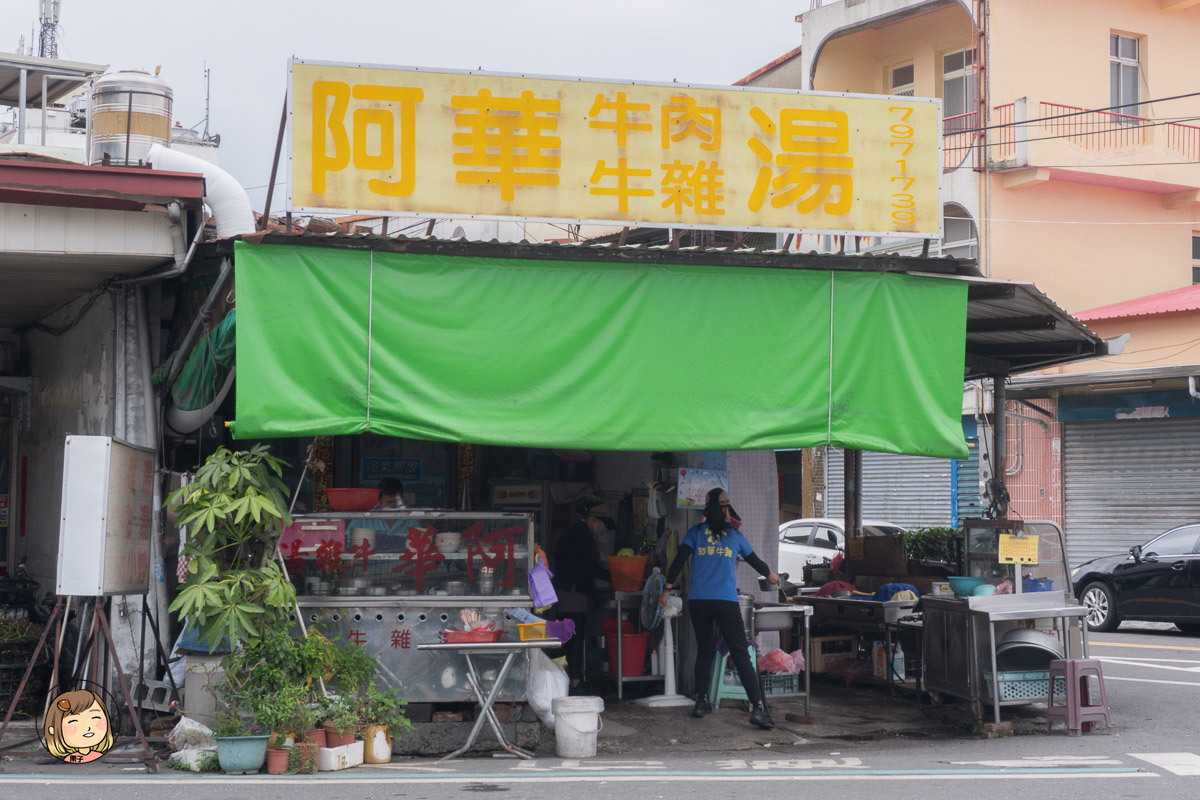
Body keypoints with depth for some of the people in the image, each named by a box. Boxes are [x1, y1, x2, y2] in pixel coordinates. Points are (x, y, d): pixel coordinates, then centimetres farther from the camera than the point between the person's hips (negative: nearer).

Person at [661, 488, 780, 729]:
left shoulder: (695, 533, 9)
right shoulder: (735, 535, 11)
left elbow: (680, 560, 0)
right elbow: (754, 561, 25)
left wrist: (667, 589, 6)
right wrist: (770, 575, 44)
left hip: (697, 600, 2)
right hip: (726, 601, -2)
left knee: (705, 650, 18)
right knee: (741, 655, -5)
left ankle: (701, 701, 16)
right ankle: (758, 706, -15)